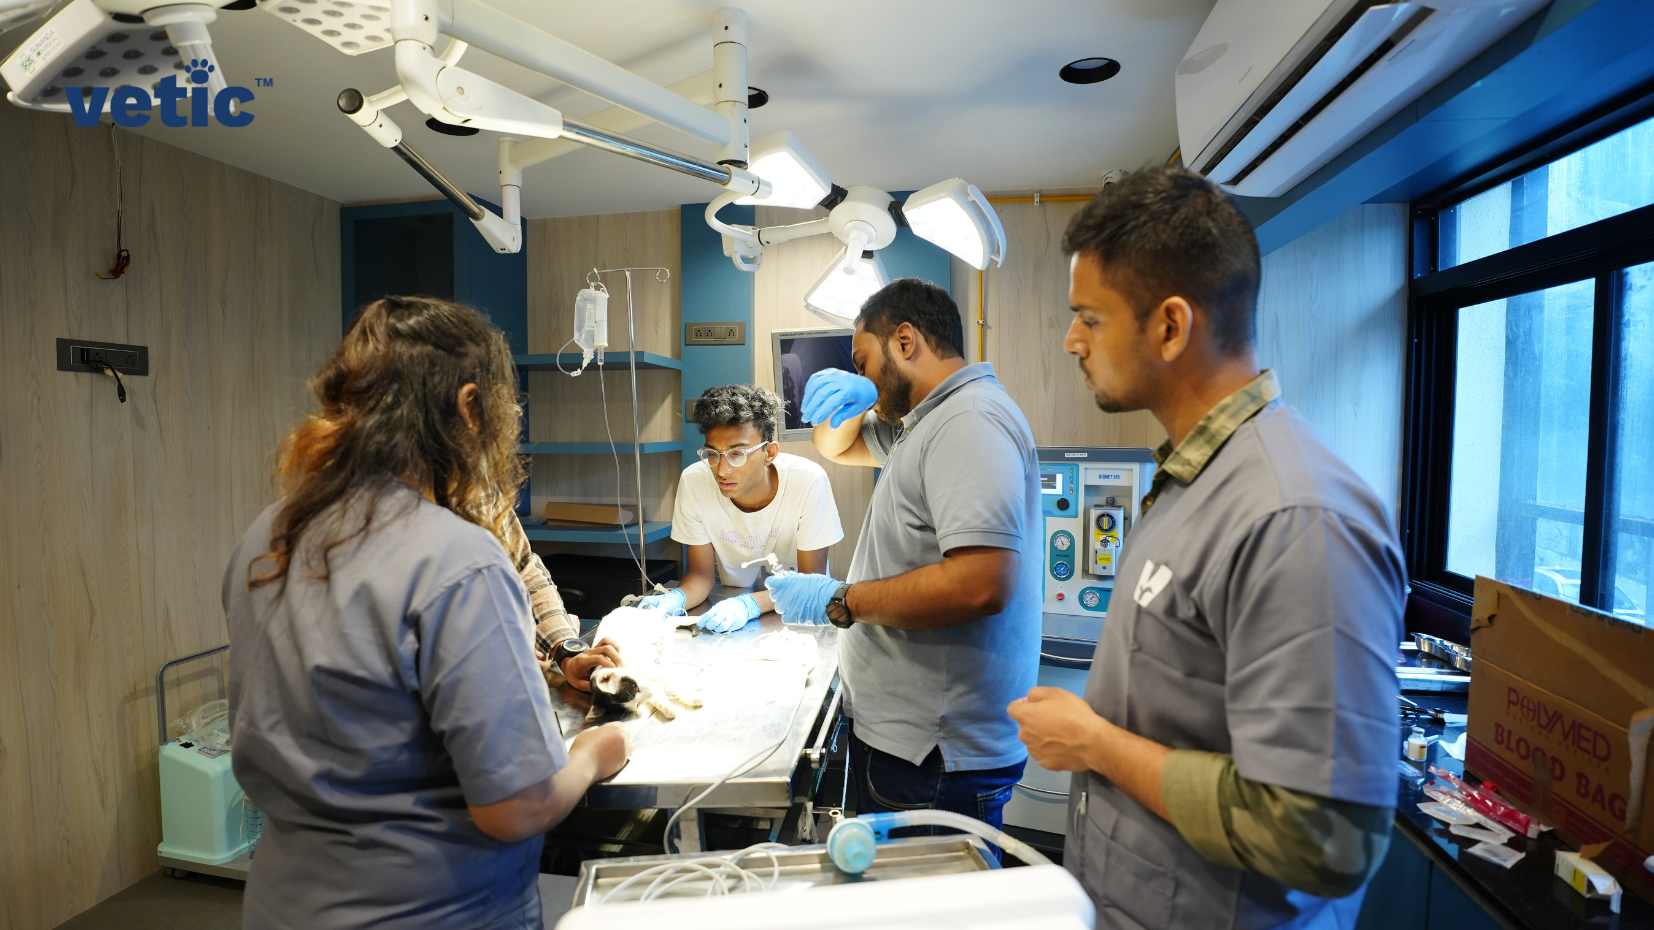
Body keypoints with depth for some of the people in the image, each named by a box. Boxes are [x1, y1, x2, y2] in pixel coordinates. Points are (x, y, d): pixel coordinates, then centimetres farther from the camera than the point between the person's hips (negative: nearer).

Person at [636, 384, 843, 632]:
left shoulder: (808, 481, -22)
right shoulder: (693, 481, -15)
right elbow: (701, 574, -6)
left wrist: (750, 604, -31)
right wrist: (676, 599, -27)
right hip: (728, 604, 1)